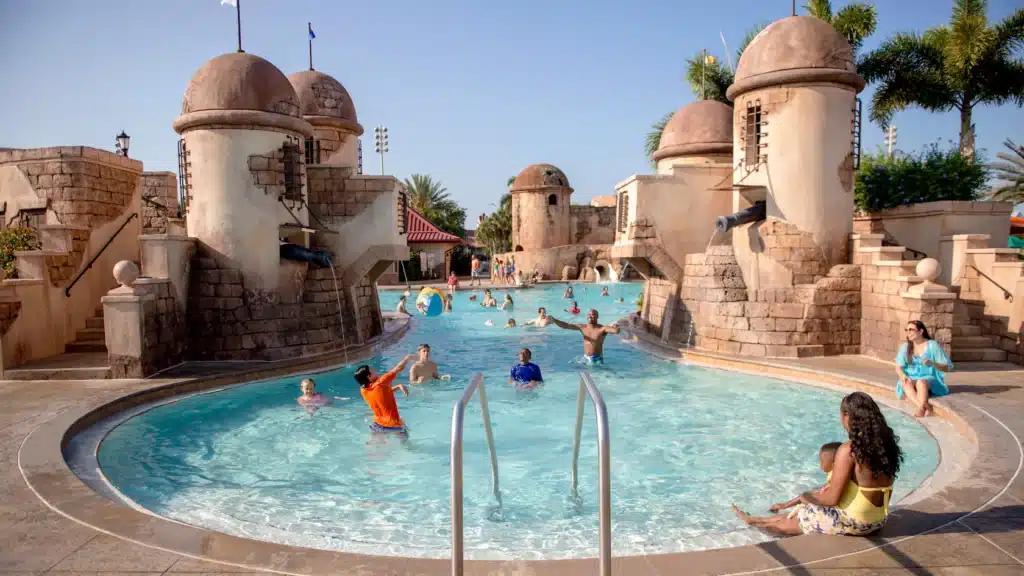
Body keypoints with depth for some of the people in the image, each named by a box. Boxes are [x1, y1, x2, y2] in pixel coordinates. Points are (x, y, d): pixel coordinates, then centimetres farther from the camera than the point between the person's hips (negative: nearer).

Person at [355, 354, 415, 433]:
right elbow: (399, 368, -14)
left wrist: (398, 386, 4)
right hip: (393, 425, -6)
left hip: (378, 424, 6)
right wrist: (408, 357, 2)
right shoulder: (380, 384, -21)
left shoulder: (363, 390, -2)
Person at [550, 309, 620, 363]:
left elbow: (616, 331, -26)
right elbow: (566, 326, 1)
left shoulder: (602, 328, -11)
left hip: (597, 359, -4)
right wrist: (554, 320, -10)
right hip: (585, 358, 4)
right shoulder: (582, 327, 1)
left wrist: (616, 327, -51)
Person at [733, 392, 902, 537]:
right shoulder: (885, 443, -1)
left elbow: (832, 499, -19)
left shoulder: (848, 450, -23)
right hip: (879, 521, 8)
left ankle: (756, 522, 41)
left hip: (854, 522, -8)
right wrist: (837, 484, 15)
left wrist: (806, 497, 0)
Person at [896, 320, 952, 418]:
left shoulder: (933, 345, -4)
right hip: (910, 379, 3)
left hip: (929, 379, -3)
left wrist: (932, 363, -25)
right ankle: (926, 408, -46)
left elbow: (948, 367, -5)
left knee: (921, 382, -38)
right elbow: (898, 367, 5)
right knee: (906, 383, -33)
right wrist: (903, 375, -19)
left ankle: (922, 408, -48)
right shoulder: (905, 347, 6)